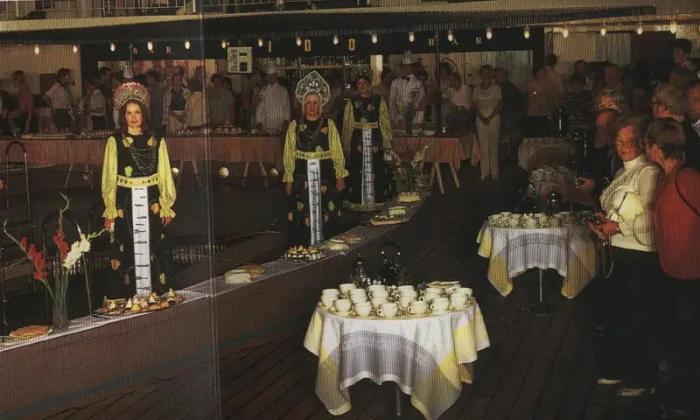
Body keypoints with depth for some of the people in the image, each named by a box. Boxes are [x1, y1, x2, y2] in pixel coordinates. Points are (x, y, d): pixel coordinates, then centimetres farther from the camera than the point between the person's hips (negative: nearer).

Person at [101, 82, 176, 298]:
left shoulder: (157, 142, 6)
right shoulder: (114, 142, 1)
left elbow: (165, 176, 9)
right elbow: (109, 179, 1)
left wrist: (166, 207, 4)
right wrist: (110, 211, -3)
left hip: (151, 204, 2)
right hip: (125, 206, -2)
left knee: (154, 253, 4)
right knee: (126, 254, 0)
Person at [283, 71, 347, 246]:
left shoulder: (329, 125, 5)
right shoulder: (294, 126, 4)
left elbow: (337, 153, 4)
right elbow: (289, 155, 5)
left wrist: (340, 176, -2)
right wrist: (289, 180, 1)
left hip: (325, 177, 0)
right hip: (302, 177, 0)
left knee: (326, 216, 2)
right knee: (303, 217, -1)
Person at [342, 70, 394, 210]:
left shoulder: (378, 101, 6)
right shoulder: (351, 103, 6)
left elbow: (385, 123, 4)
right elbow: (347, 125, 5)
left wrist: (387, 143, -2)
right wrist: (346, 145, 0)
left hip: (375, 139, 0)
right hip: (357, 139, 0)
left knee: (376, 170, -1)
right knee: (357, 170, -2)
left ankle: (378, 198, 8)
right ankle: (358, 199, 5)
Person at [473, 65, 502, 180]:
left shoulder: (496, 88, 2)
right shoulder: (477, 89, 10)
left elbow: (499, 105, -1)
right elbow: (475, 106, 8)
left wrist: (490, 117, -11)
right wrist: (482, 117, -7)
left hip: (493, 118, -2)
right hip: (481, 119, 2)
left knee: (493, 145, -3)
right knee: (483, 146, 0)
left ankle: (494, 172, 2)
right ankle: (484, 172, 4)